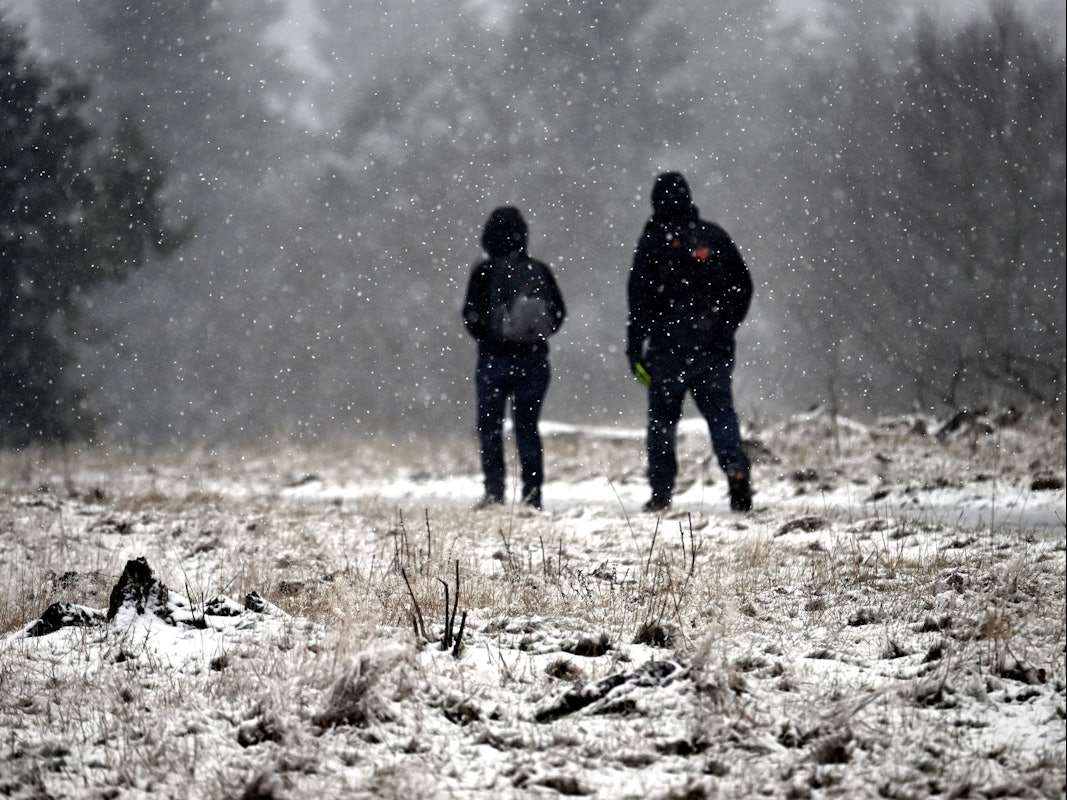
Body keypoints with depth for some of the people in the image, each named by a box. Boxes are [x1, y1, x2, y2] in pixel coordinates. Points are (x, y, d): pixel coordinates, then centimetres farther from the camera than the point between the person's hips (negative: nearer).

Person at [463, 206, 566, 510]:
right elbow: (559, 312, 7)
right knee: (527, 426, 9)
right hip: (535, 360, 3)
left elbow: (471, 315, -7)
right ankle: (532, 493, 5)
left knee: (490, 426, 6)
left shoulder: (484, 272, -9)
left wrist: (488, 340, 9)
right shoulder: (540, 271, 1)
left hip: (495, 360, -3)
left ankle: (494, 490, -5)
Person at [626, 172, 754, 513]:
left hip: (669, 348, -3)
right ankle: (736, 468, -21)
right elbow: (743, 286, 13)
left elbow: (640, 301, -7)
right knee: (721, 412, 4)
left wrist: (635, 350, -4)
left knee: (662, 419, 6)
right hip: (716, 348, 3)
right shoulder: (714, 237, 8)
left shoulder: (652, 242, -4)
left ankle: (661, 493, 5)